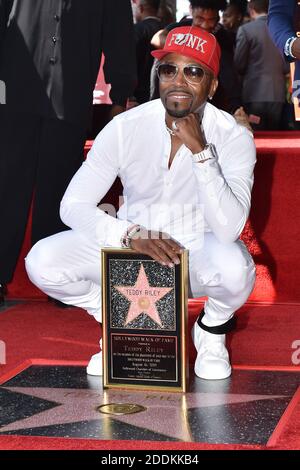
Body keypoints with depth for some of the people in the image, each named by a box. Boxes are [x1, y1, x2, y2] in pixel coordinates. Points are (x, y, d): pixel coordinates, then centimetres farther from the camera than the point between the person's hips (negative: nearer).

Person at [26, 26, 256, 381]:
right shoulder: (125, 128, -14)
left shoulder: (233, 137, -19)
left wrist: (200, 151, -36)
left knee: (235, 268, -37)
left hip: (200, 250, -1)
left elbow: (228, 229, -31)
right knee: (41, 262, -21)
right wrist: (131, 235, -31)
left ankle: (212, 327, 2)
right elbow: (72, 205, -14)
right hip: (132, 246, 2)